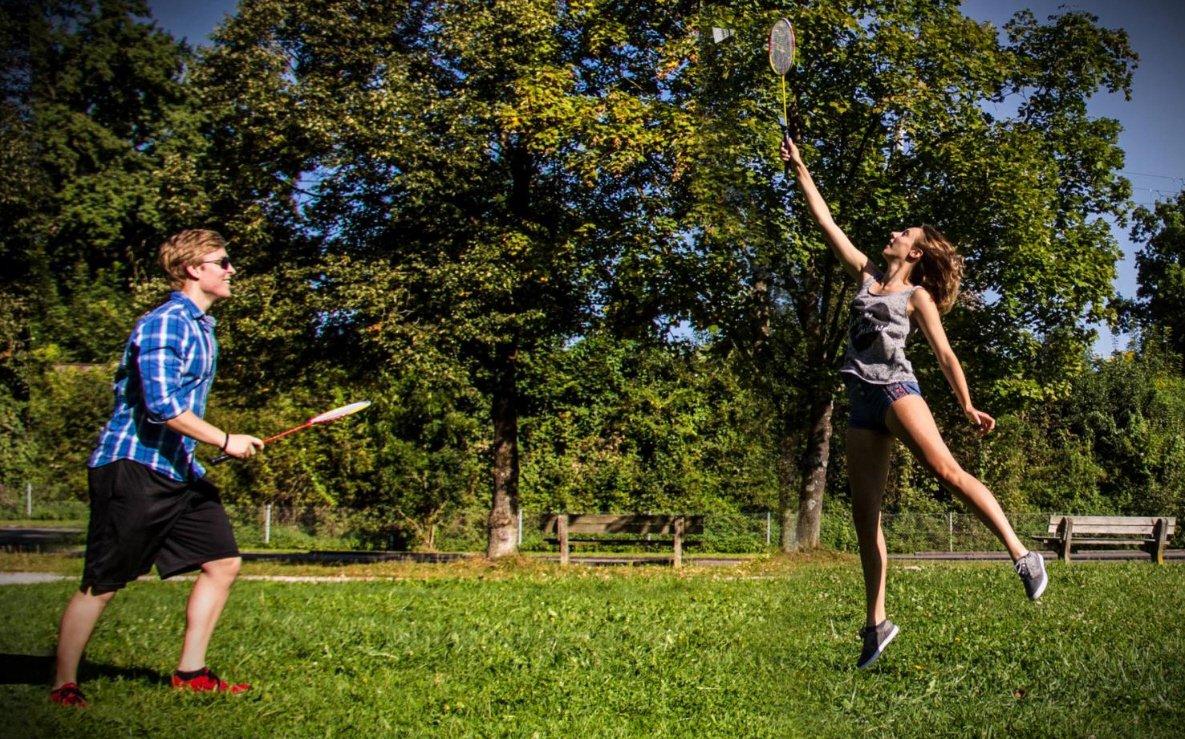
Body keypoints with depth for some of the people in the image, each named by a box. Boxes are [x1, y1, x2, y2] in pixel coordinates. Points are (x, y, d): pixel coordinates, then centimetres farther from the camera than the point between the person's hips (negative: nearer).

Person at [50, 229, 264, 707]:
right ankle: (64, 686, 11)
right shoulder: (163, 323, -15)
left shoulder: (201, 326, 15)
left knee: (222, 562, 6)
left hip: (178, 470, 9)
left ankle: (190, 673, 15)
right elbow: (162, 405, -25)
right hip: (132, 466, -9)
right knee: (101, 585, -1)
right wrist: (225, 441, -20)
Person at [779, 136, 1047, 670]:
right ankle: (876, 622, 6)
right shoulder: (867, 276, 20)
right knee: (864, 513, 2)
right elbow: (826, 222, 22)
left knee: (945, 469, -29)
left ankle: (1022, 554, -31)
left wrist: (967, 406, 0)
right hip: (862, 403, 5)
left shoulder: (918, 296, 7)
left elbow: (944, 354, 5)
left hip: (895, 389, -5)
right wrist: (800, 170, 23)